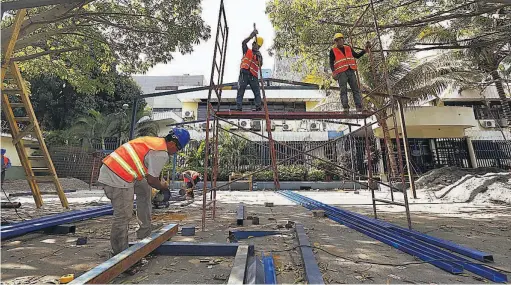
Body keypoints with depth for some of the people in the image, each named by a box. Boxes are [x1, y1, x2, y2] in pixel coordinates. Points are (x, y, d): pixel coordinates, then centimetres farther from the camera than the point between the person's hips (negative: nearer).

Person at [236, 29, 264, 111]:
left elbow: (260, 65, -3)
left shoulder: (259, 55, 16)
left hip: (253, 76, 1)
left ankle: (258, 107, -5)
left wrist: (259, 57, -21)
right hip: (244, 74, -1)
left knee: (257, 92, -4)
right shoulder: (247, 51, 17)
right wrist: (251, 36, -11)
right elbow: (243, 42, 1)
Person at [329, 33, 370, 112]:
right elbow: (331, 63, 1)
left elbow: (357, 56, 29)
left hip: (351, 71, 4)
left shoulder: (348, 48, 21)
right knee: (343, 91, -11)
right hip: (341, 73, -4)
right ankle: (345, 107, -13)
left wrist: (365, 50, 20)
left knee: (356, 89, -3)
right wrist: (333, 72, -14)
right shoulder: (333, 51, 8)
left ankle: (359, 107, -5)